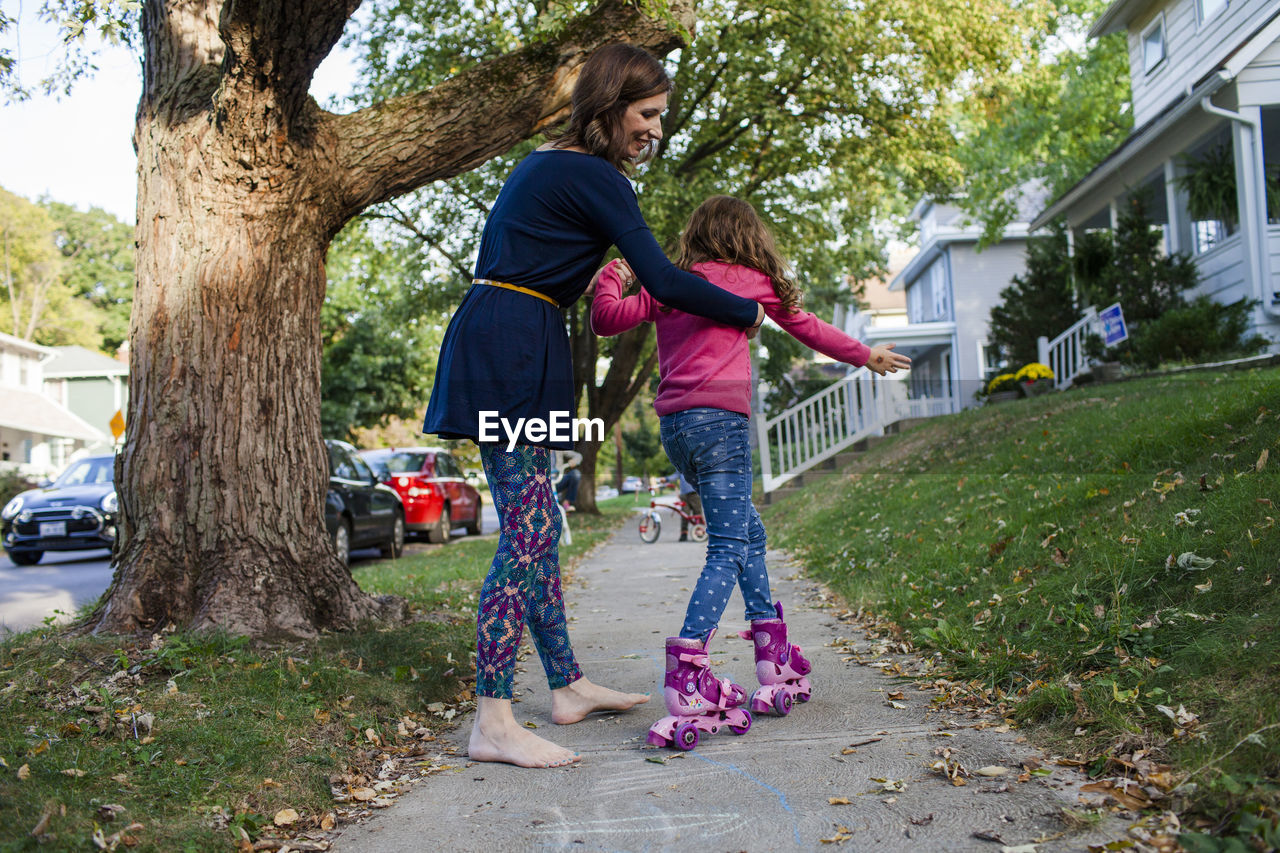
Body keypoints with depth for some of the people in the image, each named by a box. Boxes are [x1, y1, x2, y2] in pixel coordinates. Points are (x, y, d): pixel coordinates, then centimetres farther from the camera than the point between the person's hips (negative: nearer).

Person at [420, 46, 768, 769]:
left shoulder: (544, 163, 20)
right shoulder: (595, 178, -9)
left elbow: (506, 255, 24)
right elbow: (665, 283, -12)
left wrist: (576, 281, 27)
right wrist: (749, 313, -1)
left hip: (499, 347, 10)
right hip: (512, 353, -10)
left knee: (538, 528, 12)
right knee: (527, 535, -11)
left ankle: (568, 685, 22)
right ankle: (493, 722, -8)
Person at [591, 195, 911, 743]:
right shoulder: (752, 280, 7)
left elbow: (606, 319, 8)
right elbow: (807, 327, 19)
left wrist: (611, 279, 26)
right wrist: (865, 355, 33)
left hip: (674, 425, 6)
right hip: (718, 420, -6)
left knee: (749, 532, 19)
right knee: (729, 550, -9)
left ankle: (773, 655, 23)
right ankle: (685, 674, -23)